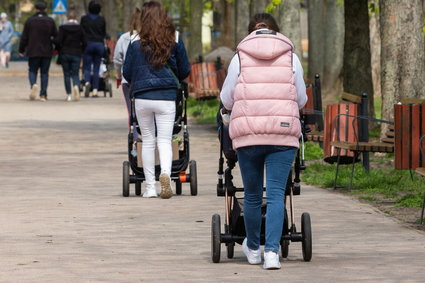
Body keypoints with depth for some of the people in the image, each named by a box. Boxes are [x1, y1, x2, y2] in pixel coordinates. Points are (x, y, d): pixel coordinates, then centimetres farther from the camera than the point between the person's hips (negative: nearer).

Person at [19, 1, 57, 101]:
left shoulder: (30, 21, -1)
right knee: (44, 72, 7)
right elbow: (55, 36, 1)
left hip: (33, 52, -1)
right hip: (47, 52, 1)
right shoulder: (50, 21, 0)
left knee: (32, 71, 8)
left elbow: (24, 37, 0)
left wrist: (21, 50, 11)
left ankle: (33, 85, -22)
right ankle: (43, 95, 3)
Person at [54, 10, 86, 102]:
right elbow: (84, 43, -1)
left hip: (65, 53, -1)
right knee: (75, 74, 4)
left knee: (67, 74, 7)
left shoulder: (63, 28, -5)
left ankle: (68, 95, 5)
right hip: (76, 54, 1)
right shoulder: (80, 28, -1)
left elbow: (58, 41, -10)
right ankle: (76, 86, -27)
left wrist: (59, 49, 8)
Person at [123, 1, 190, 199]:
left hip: (142, 98, 0)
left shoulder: (136, 41, -1)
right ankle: (165, 173, -27)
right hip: (166, 97, 0)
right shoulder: (174, 38, 2)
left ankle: (150, 187, 11)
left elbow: (126, 73, 5)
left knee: (147, 141, 10)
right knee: (164, 140, 1)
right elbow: (184, 71, 9)